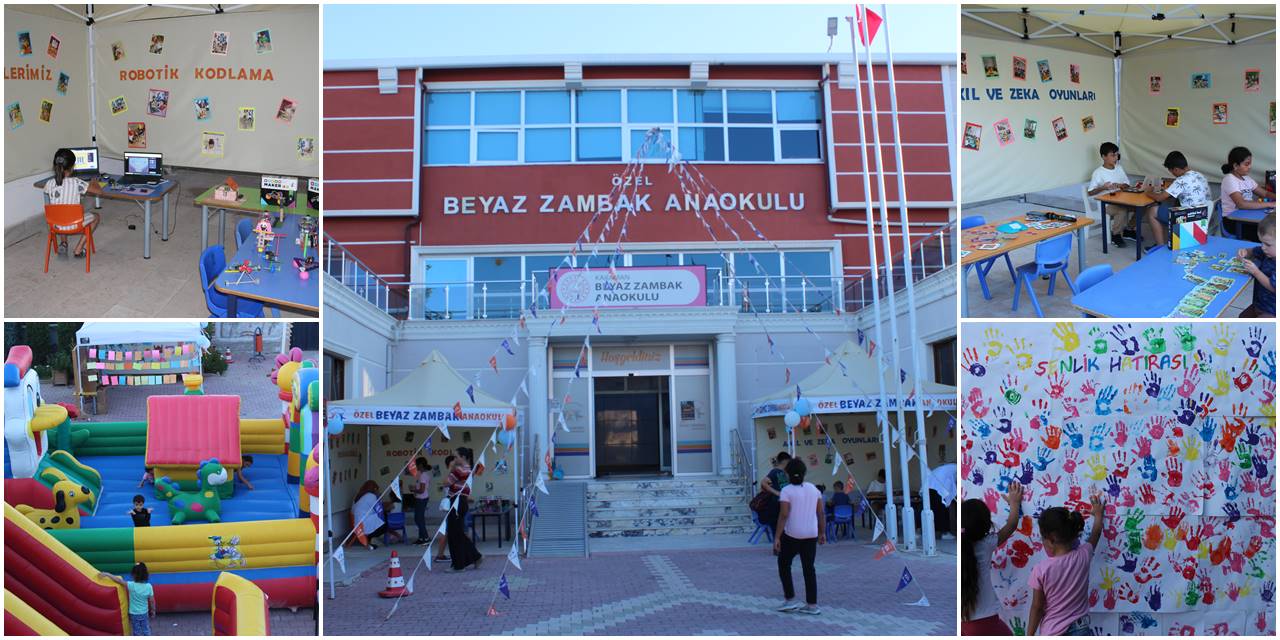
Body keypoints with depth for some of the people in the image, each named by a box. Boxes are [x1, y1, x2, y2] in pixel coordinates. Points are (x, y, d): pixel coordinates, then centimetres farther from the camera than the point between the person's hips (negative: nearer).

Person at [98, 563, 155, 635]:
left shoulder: (131, 585, -24)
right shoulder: (149, 586, -15)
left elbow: (118, 580, -25)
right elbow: (152, 601, -7)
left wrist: (107, 574, -15)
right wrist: (153, 611, 8)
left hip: (134, 614, -2)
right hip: (144, 613, 2)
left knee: (137, 632, 13)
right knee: (146, 631, 17)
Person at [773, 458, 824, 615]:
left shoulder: (787, 491, -10)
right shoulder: (813, 489, 7)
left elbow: (783, 515, -16)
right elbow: (821, 513, 8)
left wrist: (777, 537, -14)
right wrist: (822, 533, 17)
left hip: (792, 535, -5)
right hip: (811, 536, 5)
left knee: (784, 564, 13)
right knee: (809, 568, 10)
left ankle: (790, 600, 12)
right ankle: (812, 605, 10)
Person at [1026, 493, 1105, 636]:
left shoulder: (1041, 570, -16)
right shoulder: (1083, 556, -6)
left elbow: (1037, 608, -9)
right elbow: (1095, 534, 17)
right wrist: (1098, 514, 36)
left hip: (1053, 635, -4)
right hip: (1080, 632, 4)